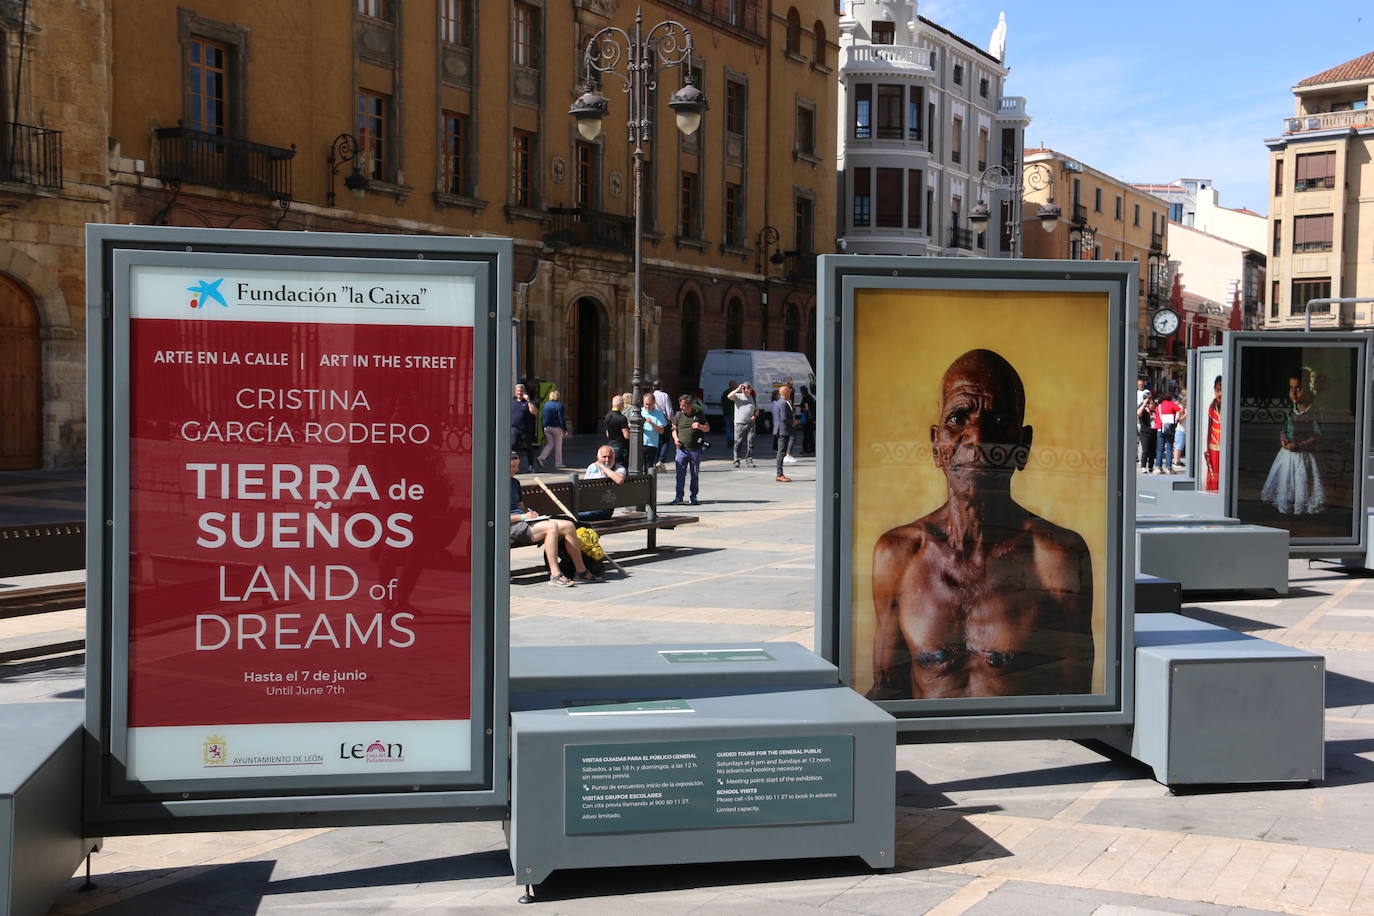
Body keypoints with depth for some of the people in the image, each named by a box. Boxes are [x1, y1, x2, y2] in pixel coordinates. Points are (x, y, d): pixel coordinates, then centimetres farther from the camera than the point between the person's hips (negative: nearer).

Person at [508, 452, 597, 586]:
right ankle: (555, 575, -33)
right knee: (551, 527, -31)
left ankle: (581, 571, -2)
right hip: (511, 528, -9)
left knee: (569, 526, -7)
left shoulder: (514, 482, 23)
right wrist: (522, 517, -16)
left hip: (525, 521, 9)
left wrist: (530, 513, 7)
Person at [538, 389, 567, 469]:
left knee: (549, 444, 14)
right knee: (558, 445, 6)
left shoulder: (546, 404, 7)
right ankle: (558, 463, 9)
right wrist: (565, 429, -6)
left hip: (547, 428, 5)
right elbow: (562, 418, -11)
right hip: (556, 428, -5)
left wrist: (543, 427, 16)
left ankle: (541, 457, -6)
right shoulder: (559, 405, -9)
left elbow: (542, 417, 10)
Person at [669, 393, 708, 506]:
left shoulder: (699, 413, 1)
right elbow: (674, 429, 14)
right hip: (681, 449, 1)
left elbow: (707, 428, 8)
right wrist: (675, 438, -5)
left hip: (695, 450, 0)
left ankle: (694, 497, 16)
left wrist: (700, 426, -14)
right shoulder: (679, 415, 5)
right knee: (680, 474, -4)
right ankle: (678, 497, 1)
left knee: (695, 474, 7)